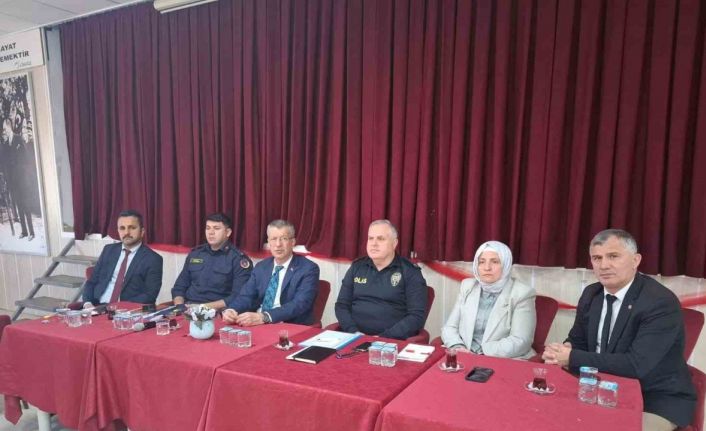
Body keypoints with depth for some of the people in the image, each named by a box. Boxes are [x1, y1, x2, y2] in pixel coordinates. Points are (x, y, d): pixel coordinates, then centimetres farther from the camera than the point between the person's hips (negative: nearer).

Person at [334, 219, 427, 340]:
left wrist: (384, 338, -16)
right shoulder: (357, 267, 11)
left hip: (392, 341, -2)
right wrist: (354, 332, -6)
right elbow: (341, 306, 11)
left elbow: (417, 316, -6)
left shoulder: (410, 272, 0)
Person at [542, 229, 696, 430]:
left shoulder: (661, 302, -21)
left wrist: (572, 358, -26)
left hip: (657, 398, -5)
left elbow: (636, 365, -29)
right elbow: (578, 341, 8)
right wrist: (564, 351, -16)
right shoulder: (591, 294, -1)